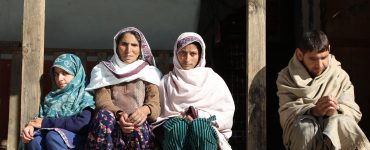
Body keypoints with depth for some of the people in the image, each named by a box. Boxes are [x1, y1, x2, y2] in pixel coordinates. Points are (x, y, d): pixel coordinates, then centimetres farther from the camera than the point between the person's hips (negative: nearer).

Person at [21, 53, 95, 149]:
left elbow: (82, 123, -16)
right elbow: (40, 119, 13)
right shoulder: (51, 97, 19)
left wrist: (46, 122, -13)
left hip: (77, 140, -5)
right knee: (33, 138, -25)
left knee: (53, 135, -33)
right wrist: (31, 126, -13)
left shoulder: (85, 97, 1)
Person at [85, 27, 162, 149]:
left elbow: (155, 105, 1)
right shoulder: (104, 71, 15)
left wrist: (145, 110, -24)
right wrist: (119, 114, -24)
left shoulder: (149, 73, 15)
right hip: (112, 126, 0)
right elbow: (102, 102, -1)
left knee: (138, 126, -36)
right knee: (104, 115, -34)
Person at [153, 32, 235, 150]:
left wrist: (200, 115, -5)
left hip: (207, 128, 0)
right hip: (173, 127, 1)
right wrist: (180, 117, -9)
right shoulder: (167, 81, 18)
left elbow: (227, 111, 8)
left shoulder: (213, 79, 16)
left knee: (199, 125, -36)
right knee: (177, 125, -36)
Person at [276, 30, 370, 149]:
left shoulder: (340, 75, 8)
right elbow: (286, 112, -9)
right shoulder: (287, 77, 3)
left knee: (342, 121, -32)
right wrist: (313, 111, -29)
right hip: (301, 135, -1)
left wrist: (336, 111, -25)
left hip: (335, 128, 1)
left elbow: (354, 112, -1)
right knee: (304, 125, -35)